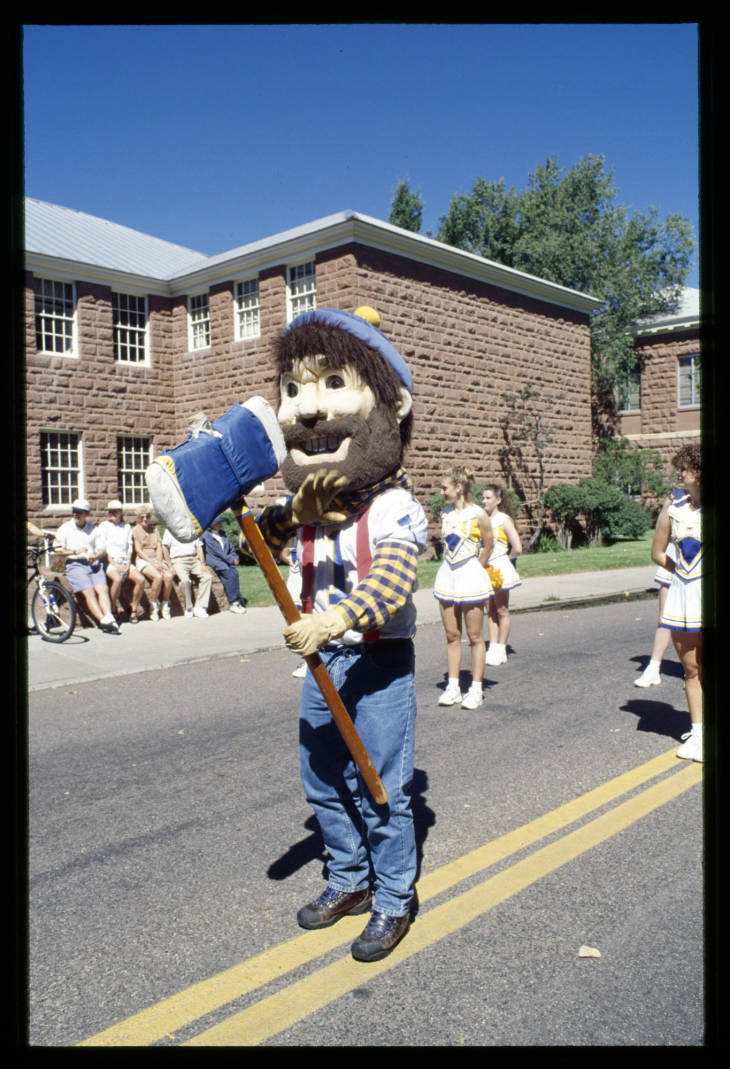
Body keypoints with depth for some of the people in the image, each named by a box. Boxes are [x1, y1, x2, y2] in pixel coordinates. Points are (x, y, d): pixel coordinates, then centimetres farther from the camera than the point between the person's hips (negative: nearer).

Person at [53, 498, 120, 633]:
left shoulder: (93, 529, 19)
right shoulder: (65, 528, 10)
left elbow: (101, 550, 14)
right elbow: (57, 550, 3)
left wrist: (96, 556, -9)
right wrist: (75, 552, -9)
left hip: (94, 564, 3)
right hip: (75, 565, -3)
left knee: (103, 588, -22)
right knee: (89, 592, -23)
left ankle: (109, 618, -36)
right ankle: (103, 620, -35)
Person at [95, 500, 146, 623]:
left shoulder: (127, 527, 16)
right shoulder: (104, 526, 5)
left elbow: (130, 549, 13)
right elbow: (102, 549, -2)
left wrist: (127, 566, -4)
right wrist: (116, 566, -12)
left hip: (125, 561, 4)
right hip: (109, 562, -4)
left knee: (140, 579, -22)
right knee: (117, 579, -35)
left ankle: (134, 610, -9)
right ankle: (113, 610, -18)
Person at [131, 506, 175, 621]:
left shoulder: (154, 529, 19)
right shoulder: (135, 530, 5)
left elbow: (159, 548, 10)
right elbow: (138, 551, -4)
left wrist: (160, 562, -8)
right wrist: (153, 563, -14)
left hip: (157, 559, 4)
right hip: (143, 561, -4)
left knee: (169, 576, -26)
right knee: (158, 576, -32)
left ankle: (165, 605, -14)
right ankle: (153, 607, -18)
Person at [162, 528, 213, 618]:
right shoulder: (171, 529, 10)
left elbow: (199, 547, 15)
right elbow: (165, 547, 0)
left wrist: (202, 565, 1)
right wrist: (170, 566, -10)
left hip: (194, 559, 5)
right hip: (178, 560, -4)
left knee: (208, 576, -21)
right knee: (185, 580, -32)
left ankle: (199, 607, -20)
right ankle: (188, 609, -15)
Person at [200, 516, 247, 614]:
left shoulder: (222, 534, 22)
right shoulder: (206, 535, -1)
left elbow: (231, 548, 22)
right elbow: (217, 551, -9)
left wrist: (235, 558, 2)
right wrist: (231, 559, -12)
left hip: (226, 560, 5)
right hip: (214, 560, -5)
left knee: (235, 572, -25)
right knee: (228, 573, -29)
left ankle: (237, 601, -26)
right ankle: (233, 603, -27)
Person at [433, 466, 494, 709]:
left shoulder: (478, 514, -9)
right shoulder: (445, 514, 7)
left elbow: (488, 546, -1)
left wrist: (475, 570, 4)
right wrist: (452, 567, 10)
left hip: (471, 576, -6)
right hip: (448, 575, 6)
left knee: (475, 636, 2)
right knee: (451, 635, 8)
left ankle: (476, 689, 10)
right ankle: (453, 687, 15)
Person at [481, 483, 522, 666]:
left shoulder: (504, 520, -8)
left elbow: (517, 548, -12)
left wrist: (506, 559, 1)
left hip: (500, 569, -6)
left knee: (501, 610, 2)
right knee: (490, 611, 8)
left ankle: (501, 650, 9)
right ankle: (492, 648, 13)